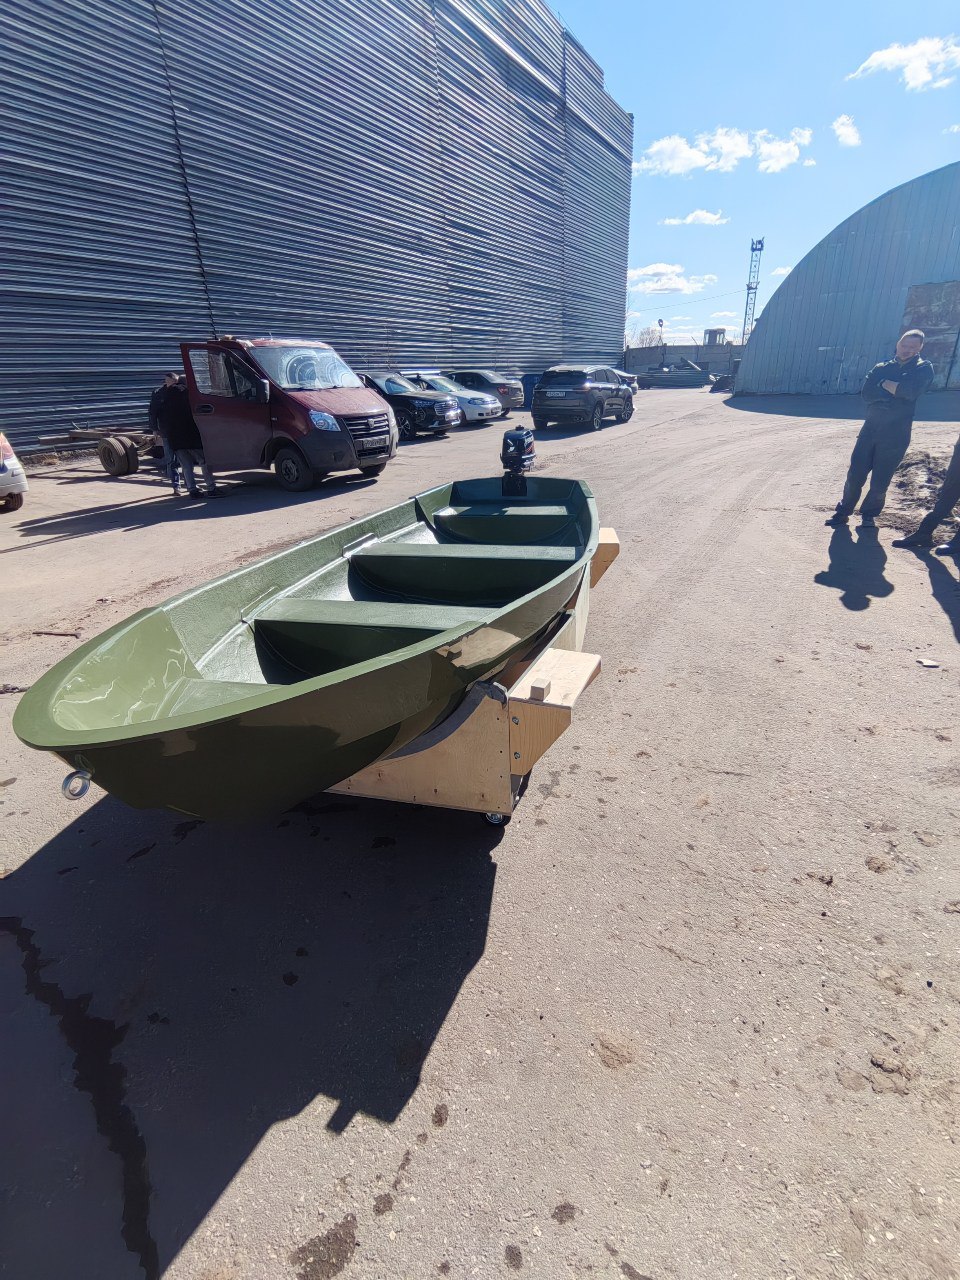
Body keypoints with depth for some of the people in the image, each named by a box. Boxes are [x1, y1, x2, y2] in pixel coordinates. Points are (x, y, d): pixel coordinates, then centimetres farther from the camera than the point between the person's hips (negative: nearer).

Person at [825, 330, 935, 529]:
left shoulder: (923, 368, 4)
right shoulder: (882, 367, 12)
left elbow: (911, 390, -17)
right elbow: (866, 393, -5)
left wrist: (885, 384, -6)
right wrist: (897, 391, -13)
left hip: (896, 435, -2)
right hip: (870, 429, 2)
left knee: (880, 482, 0)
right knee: (855, 475, -2)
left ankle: (869, 515, 20)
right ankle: (843, 511, 13)